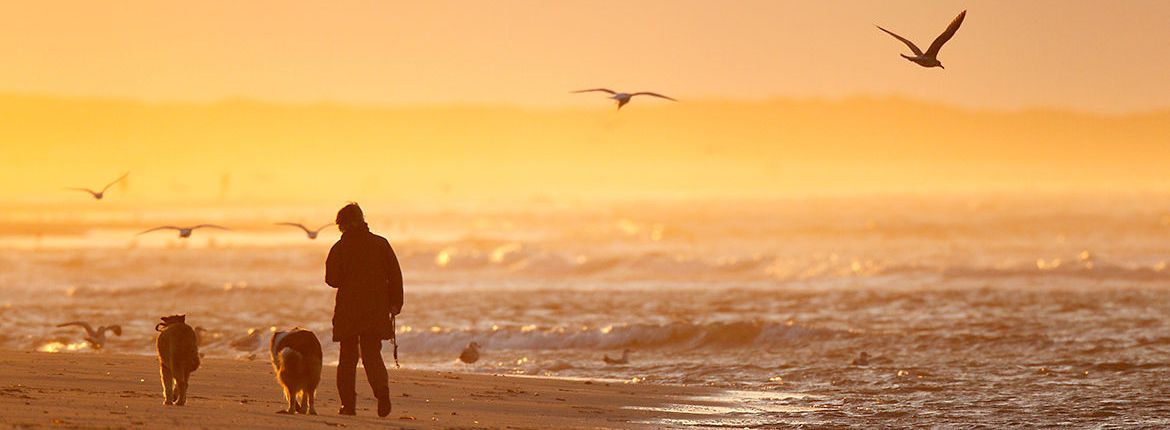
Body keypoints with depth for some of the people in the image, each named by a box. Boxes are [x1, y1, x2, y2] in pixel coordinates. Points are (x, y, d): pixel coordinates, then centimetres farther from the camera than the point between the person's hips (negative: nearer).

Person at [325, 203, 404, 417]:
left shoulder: (340, 247, -6)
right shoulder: (381, 244, 1)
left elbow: (333, 279, -5)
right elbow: (395, 275, 0)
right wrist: (395, 303, 6)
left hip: (348, 309, -2)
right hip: (376, 309, 2)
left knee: (347, 358, 10)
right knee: (372, 355, 8)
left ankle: (348, 404, 6)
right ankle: (382, 391, -18)